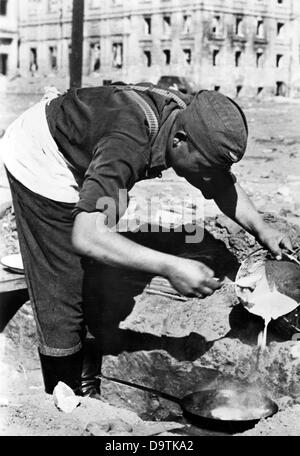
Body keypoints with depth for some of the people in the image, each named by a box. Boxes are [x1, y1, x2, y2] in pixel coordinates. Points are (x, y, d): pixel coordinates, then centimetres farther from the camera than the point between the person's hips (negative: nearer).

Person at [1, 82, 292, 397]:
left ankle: (79, 376, 35)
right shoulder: (128, 144, -41)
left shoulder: (188, 116, -16)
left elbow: (223, 184, -1)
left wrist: (260, 229, -14)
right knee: (61, 292, -5)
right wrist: (170, 267, -52)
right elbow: (86, 237, -49)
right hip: (38, 163, -9)